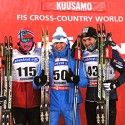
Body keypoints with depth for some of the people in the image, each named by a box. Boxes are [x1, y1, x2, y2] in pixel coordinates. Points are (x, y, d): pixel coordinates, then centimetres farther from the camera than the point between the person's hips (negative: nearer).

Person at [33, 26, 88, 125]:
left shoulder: (75, 60, 2)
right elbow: (36, 84, 1)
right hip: (52, 104, 0)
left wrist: (74, 79, -24)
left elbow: (85, 82, -4)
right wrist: (39, 81, -22)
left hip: (70, 104, 0)